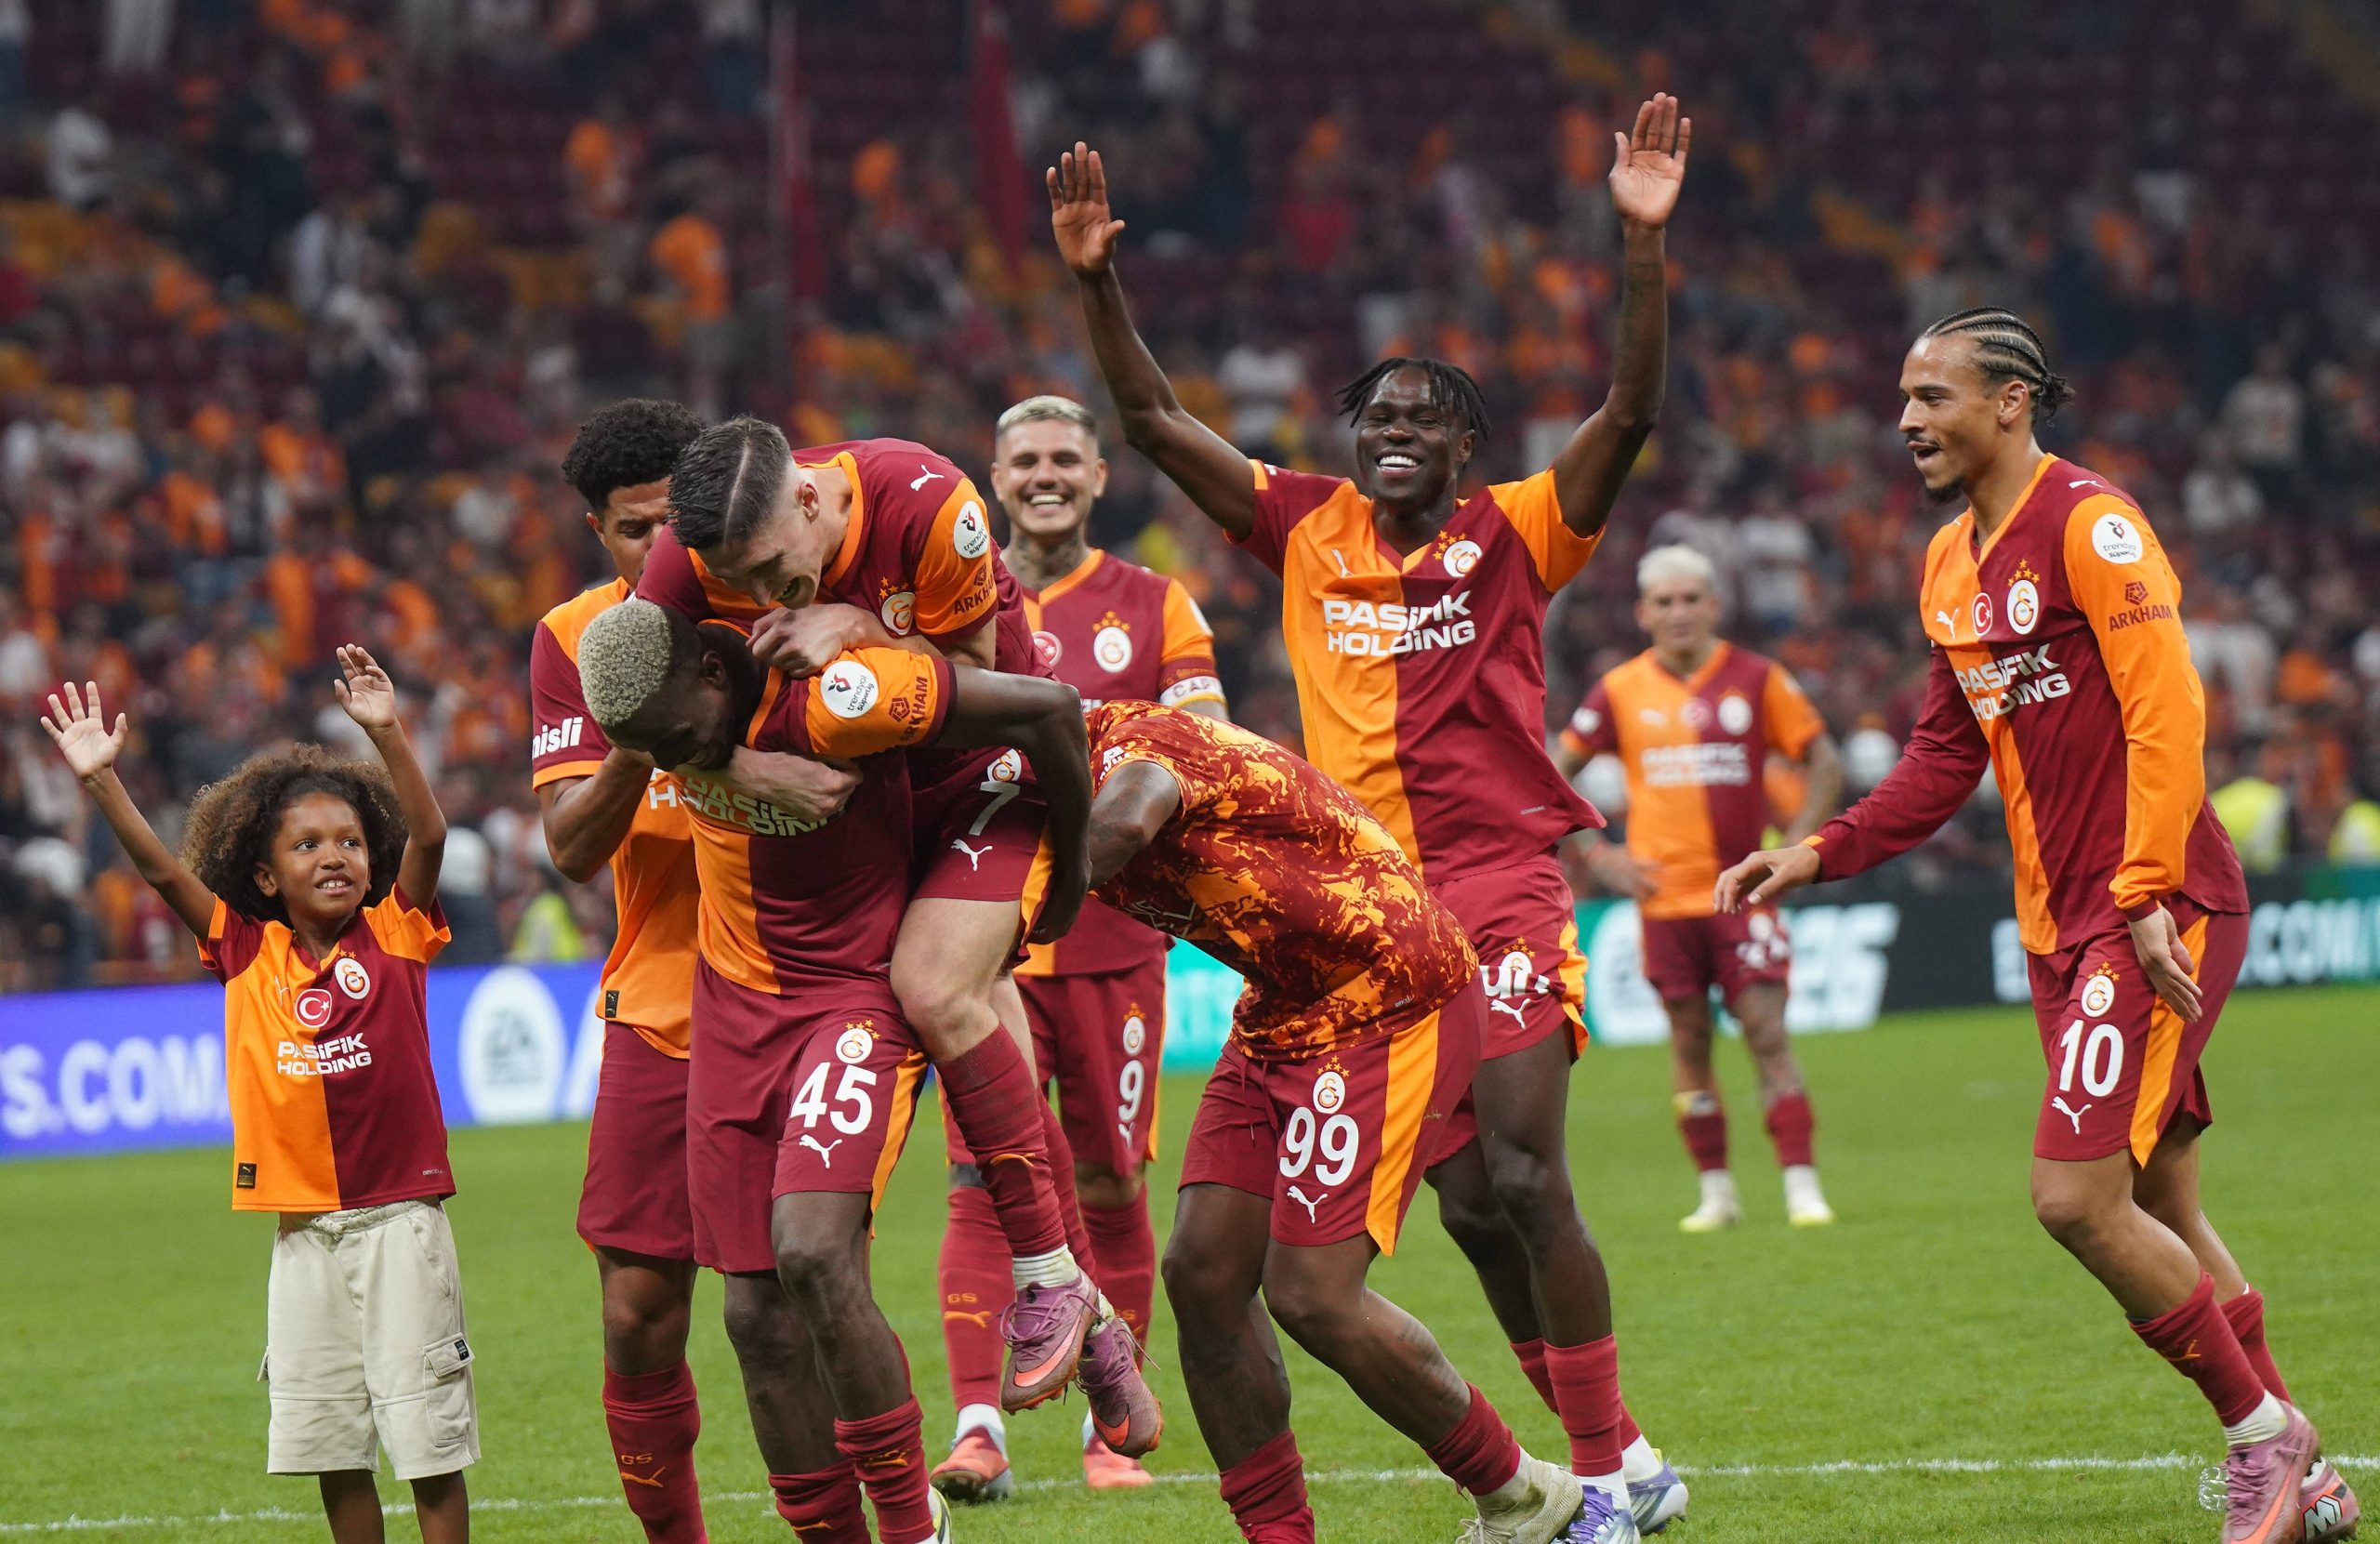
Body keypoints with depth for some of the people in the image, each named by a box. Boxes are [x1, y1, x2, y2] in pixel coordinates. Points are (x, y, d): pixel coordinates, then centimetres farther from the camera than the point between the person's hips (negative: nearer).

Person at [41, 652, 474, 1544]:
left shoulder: (393, 937, -2)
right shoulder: (248, 954, 4)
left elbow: (428, 836, -14)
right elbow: (161, 869, -1)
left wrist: (386, 732, -24)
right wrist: (101, 780, -11)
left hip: (398, 1218, -3)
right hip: (304, 1227, 3)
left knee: (428, 1438, 0)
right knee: (332, 1446, 9)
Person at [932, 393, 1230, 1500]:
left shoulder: (1156, 609, 8)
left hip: (1113, 939, 0)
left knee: (1110, 1186, 4)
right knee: (984, 1180, -11)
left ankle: (1111, 1429, 13)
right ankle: (978, 1429, -17)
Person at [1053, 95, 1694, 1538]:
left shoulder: (1515, 534, 0)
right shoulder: (1309, 528, 9)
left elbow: (1632, 413, -11)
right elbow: (1155, 420, 8)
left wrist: (1644, 244, -21)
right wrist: (1099, 281, -4)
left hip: (1504, 890, -4)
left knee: (1525, 1174, -13)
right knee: (1469, 1204, 5)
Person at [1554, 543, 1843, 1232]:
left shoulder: (1756, 679, 0)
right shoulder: (1621, 691, 2)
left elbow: (1825, 765, 5)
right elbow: (1553, 776, 10)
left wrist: (1791, 850, -5)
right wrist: (1597, 855, 0)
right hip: (1664, 892, 2)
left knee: (1767, 1032, -8)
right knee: (1689, 1038, 5)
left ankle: (1802, 1184, -8)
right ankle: (1716, 1191, 14)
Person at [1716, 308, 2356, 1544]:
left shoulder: (2089, 524, -11)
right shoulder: (1948, 563, 15)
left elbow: (2167, 711, -17)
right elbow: (1948, 755, 22)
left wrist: (2147, 899, -23)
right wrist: (1820, 855, 11)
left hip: (2160, 912, -9)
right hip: (2058, 924, 9)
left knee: (2076, 1195, -15)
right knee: (2159, 1218, 10)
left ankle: (2261, 1438, 0)